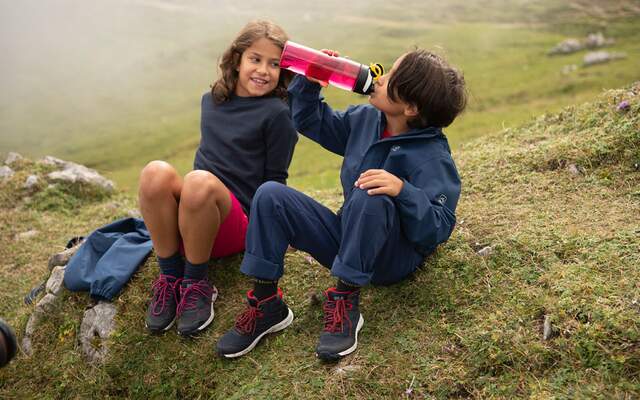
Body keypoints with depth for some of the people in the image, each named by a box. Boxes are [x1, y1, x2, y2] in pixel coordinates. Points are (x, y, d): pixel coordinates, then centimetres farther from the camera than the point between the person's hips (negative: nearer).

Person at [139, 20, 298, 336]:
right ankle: (170, 278, -15)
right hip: (185, 218, 5)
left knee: (200, 181, -37)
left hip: (238, 222, -4)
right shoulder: (211, 101, 15)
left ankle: (196, 284, -17)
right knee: (156, 172, -28)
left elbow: (275, 180, -1)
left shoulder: (277, 113, -1)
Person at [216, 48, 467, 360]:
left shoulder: (432, 157, -19)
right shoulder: (365, 119, 1)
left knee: (372, 198, -39)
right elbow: (310, 122, 16)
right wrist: (309, 82, -1)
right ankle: (266, 303, -11)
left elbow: (439, 228, -25)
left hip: (395, 258, -6)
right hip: (350, 245, 7)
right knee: (271, 194, -9)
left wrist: (403, 191, -41)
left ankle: (346, 301, -24)